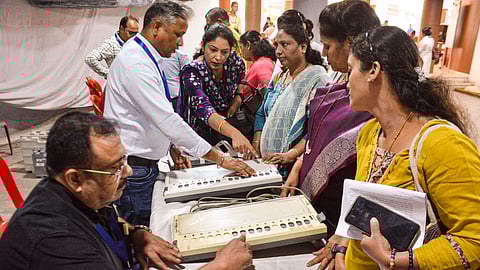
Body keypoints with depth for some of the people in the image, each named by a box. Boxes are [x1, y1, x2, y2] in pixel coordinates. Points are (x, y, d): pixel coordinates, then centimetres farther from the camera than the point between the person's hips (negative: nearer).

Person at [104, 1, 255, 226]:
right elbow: (167, 120, -28)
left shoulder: (146, 59, 10)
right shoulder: (135, 63, -22)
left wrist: (172, 146, 11)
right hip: (132, 167, -9)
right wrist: (220, 159, -26)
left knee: (147, 232, 18)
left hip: (145, 162, 9)